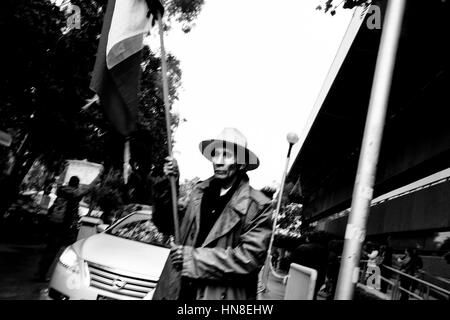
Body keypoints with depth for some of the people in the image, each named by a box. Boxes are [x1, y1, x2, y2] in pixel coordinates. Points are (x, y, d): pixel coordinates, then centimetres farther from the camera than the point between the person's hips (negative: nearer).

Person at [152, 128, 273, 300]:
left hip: (222, 294, -4)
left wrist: (194, 257, -18)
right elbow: (165, 224, 9)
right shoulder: (199, 191, 3)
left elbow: (250, 257, -17)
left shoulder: (258, 206, -11)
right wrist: (168, 185, -4)